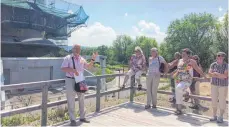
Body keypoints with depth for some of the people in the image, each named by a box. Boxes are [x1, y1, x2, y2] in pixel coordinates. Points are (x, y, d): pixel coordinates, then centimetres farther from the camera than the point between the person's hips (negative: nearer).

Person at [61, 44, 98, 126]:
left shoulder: (82, 59, 10)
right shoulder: (68, 58, -5)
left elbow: (88, 66, 19)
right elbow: (63, 68, -13)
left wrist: (93, 59, 6)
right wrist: (73, 70, -24)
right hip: (70, 81, -5)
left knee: (81, 99, 12)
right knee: (71, 101, 1)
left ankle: (82, 117, 26)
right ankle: (72, 119, 14)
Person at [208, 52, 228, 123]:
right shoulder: (213, 65, 2)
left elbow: (225, 76, -17)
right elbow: (210, 74, -8)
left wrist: (216, 73, -11)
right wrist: (221, 75, -15)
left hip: (223, 86, -3)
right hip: (214, 85, 3)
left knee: (222, 102, 2)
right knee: (214, 101, 7)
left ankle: (221, 117, 16)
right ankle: (214, 116, 19)